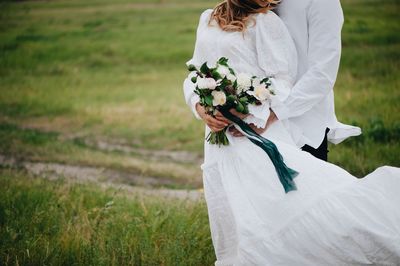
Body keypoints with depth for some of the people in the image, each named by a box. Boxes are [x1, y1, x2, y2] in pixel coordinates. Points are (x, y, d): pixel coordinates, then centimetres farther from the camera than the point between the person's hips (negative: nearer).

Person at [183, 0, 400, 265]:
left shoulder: (266, 22, 1)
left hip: (261, 133, -5)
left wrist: (257, 121, -19)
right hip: (220, 139, 5)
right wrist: (201, 109, -3)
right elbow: (193, 74, 18)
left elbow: (283, 84, -6)